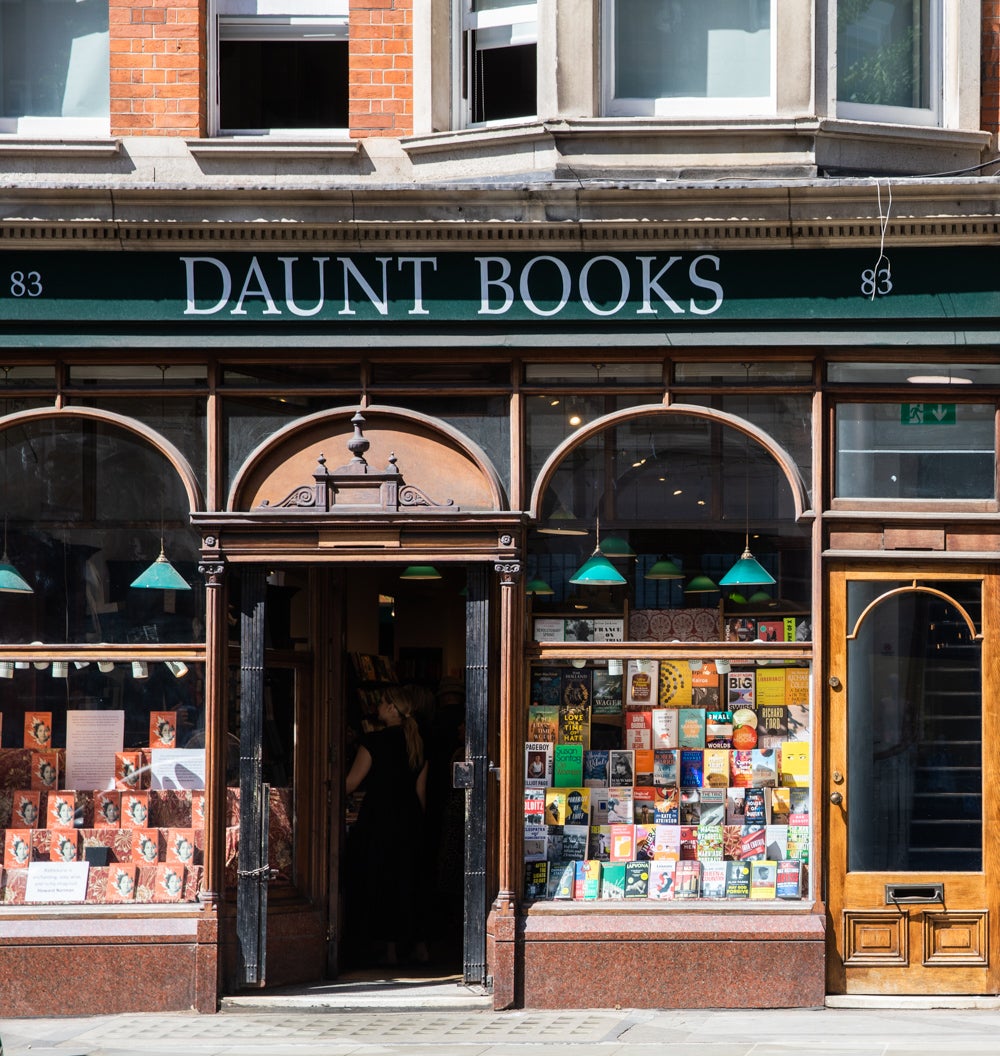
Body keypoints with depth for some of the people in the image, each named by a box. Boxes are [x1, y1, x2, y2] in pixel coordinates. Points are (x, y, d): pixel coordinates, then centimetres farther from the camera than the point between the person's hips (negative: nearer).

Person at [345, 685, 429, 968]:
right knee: (407, 883, 13)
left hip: (378, 822, -6)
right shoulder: (417, 744, 7)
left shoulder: (375, 741, -12)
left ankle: (390, 951, 1)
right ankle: (418, 946, 10)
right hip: (410, 823, 6)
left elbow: (350, 784, -10)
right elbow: (421, 792, 12)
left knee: (379, 884, 2)